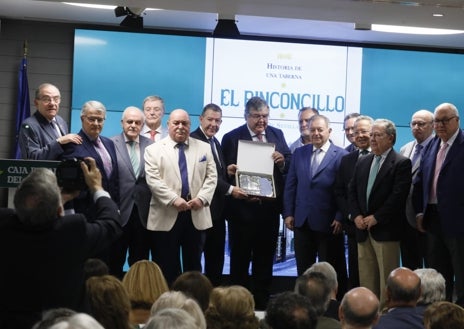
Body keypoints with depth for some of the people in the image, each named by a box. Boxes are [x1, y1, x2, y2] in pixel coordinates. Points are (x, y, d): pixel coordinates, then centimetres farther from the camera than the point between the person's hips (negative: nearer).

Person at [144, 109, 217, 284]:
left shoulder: (204, 148, 11)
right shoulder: (154, 150, 2)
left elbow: (211, 176, 7)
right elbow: (153, 180, -8)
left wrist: (202, 198, -9)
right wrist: (174, 199, -18)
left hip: (196, 215, 3)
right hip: (166, 216, -2)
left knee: (194, 266, 10)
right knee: (167, 268, 3)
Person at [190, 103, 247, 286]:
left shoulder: (215, 142, 18)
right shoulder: (194, 140, -12)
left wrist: (228, 171, -1)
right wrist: (230, 189, -20)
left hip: (217, 208, 9)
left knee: (216, 256, 13)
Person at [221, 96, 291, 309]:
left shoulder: (277, 134, 8)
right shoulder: (232, 137, -4)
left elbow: (290, 164, 5)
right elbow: (225, 171, -7)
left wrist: (282, 161, -16)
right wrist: (229, 171, -29)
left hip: (270, 206, 4)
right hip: (242, 206, -4)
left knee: (265, 259, 13)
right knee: (240, 258, 7)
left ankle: (262, 303, 25)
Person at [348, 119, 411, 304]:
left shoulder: (401, 163, -5)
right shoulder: (362, 162, 15)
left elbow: (398, 196, -14)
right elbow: (352, 191, 14)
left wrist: (376, 218, -15)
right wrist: (356, 216, -2)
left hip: (386, 229, -6)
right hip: (363, 229, 6)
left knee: (387, 278, -3)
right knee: (366, 277, 8)